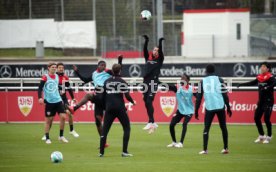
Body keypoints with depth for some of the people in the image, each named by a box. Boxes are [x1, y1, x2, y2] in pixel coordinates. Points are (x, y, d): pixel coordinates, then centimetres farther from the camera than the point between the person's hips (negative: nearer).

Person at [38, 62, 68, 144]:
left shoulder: (57, 76, 10)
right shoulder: (45, 77, -8)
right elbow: (40, 88, -13)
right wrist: (40, 98, -25)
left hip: (58, 100, 5)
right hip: (49, 101, -5)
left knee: (63, 116, -5)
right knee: (48, 120, 0)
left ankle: (61, 136, 8)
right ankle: (47, 138, 10)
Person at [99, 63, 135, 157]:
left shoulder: (107, 82, 7)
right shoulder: (122, 82, -4)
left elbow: (103, 96, 11)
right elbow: (127, 95, -9)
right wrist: (132, 101, 10)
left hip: (109, 108, 3)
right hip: (120, 108, -3)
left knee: (105, 130, 8)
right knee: (126, 128, 8)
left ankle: (101, 152, 2)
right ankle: (124, 151, -1)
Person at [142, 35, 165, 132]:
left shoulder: (159, 60, 6)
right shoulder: (148, 58, 15)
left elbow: (161, 52, -9)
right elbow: (145, 50, 4)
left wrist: (160, 43, -16)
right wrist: (146, 41, -5)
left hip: (154, 83, -5)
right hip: (146, 82, 5)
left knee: (149, 102, -16)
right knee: (146, 103, 5)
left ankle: (150, 122, -19)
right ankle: (153, 123, 13)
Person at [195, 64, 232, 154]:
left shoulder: (202, 81, 7)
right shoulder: (219, 80, 5)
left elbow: (199, 97, 5)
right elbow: (225, 95, 2)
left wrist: (196, 111, 9)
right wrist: (228, 108, 7)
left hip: (209, 107, 0)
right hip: (220, 106, 0)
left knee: (206, 128, 3)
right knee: (223, 127, 12)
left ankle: (205, 149, -7)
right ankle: (225, 148, 12)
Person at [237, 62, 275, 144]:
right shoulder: (259, 77, 7)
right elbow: (252, 83, 22)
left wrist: (266, 88, -45)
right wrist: (242, 84, 25)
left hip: (268, 101, -8)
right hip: (261, 101, 8)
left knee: (266, 119, -11)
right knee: (256, 118, 9)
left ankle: (269, 137, 5)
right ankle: (261, 136, 23)